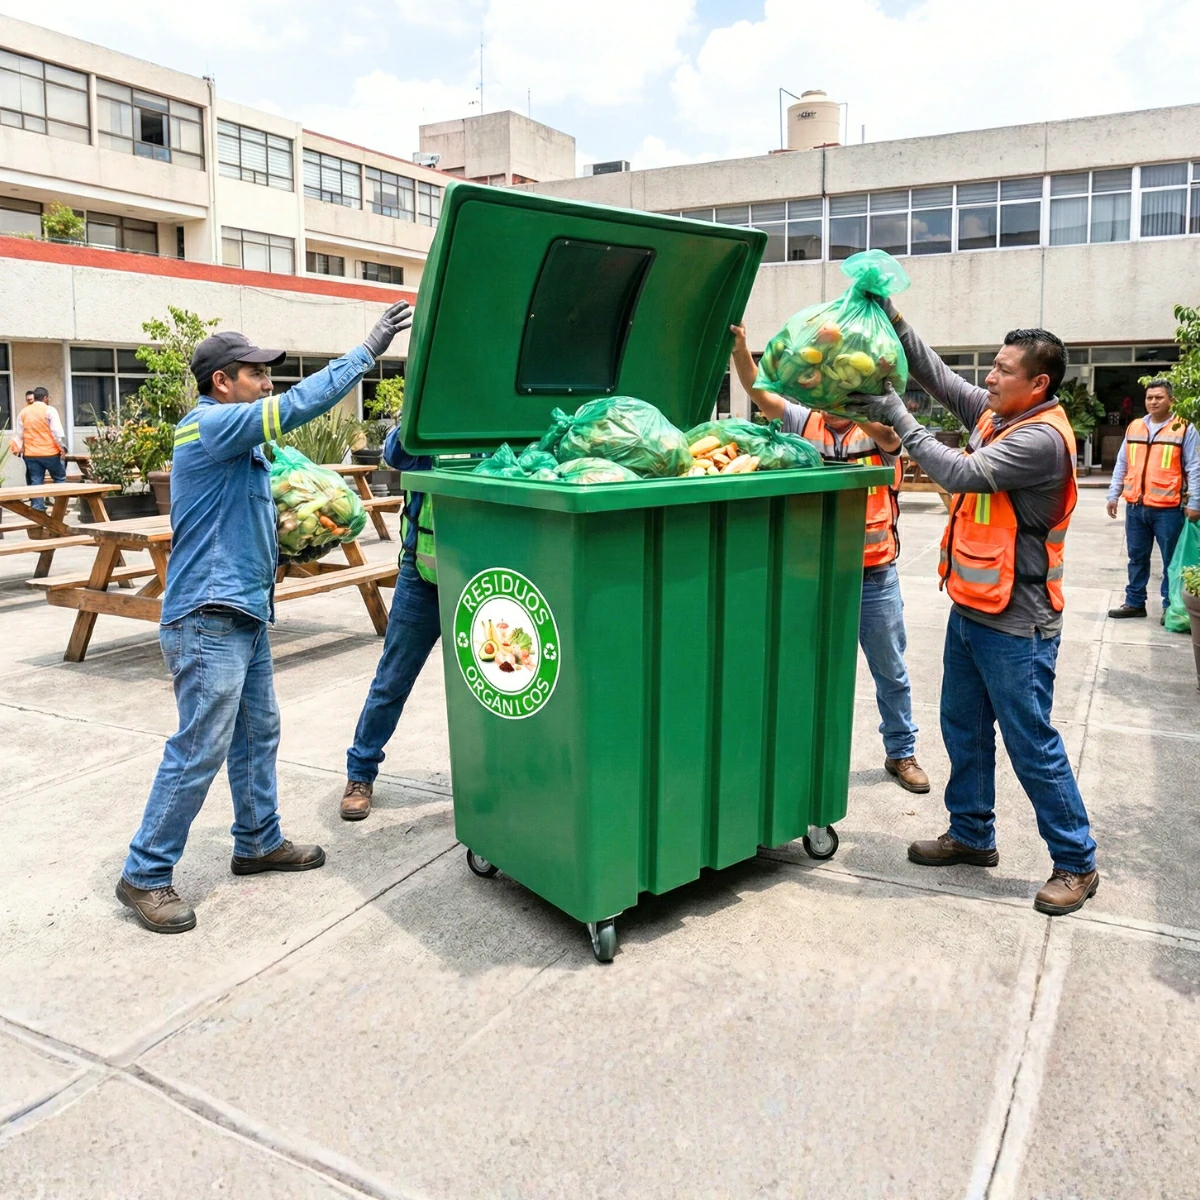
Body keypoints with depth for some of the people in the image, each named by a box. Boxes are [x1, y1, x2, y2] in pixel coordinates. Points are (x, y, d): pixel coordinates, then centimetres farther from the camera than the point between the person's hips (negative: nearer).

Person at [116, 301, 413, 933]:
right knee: (199, 751, -6)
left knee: (257, 734, 17)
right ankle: (144, 876, 6)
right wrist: (367, 349, -17)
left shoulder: (236, 441, 18)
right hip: (208, 619, -10)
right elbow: (300, 404, -22)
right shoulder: (209, 425, -14)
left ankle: (259, 842, 30)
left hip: (243, 612, 11)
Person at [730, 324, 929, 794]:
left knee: (891, 672, 14)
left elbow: (886, 432, -28)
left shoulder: (879, 432, -4)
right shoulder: (806, 423, 1)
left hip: (874, 578, -1)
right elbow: (761, 396, -11)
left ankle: (901, 752, 32)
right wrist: (739, 350, -28)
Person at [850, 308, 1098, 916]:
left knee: (1033, 746, 1)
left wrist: (898, 416, -20)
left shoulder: (1043, 437, -19)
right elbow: (937, 375, 10)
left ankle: (1076, 864, 16)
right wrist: (894, 320, -2)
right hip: (970, 608, 9)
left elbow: (962, 473, -26)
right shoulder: (994, 414, 6)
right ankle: (972, 834, 34)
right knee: (964, 728, 18)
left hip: (1016, 623, -9)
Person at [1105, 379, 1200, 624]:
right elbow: (1122, 465, 15)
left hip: (1168, 509, -4)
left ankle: (1171, 606, 14)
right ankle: (1135, 602, 23)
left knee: (1172, 560, 4)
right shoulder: (1133, 428, 11)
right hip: (1135, 506, 4)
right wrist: (1113, 495, 11)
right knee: (1137, 557, 13)